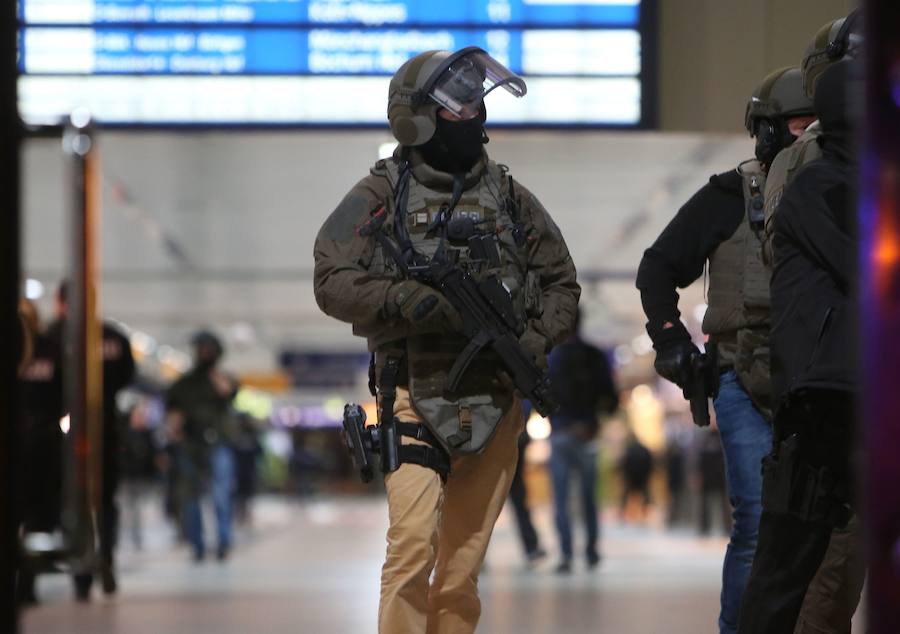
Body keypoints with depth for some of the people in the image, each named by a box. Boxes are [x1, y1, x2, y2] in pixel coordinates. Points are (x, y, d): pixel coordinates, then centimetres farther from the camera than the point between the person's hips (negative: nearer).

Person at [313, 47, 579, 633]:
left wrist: (537, 340, -4)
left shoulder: (510, 198, 10)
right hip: (415, 398, -3)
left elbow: (561, 283, 15)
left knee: (463, 568, 6)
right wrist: (407, 301, -22)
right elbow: (333, 281, -8)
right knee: (413, 541, -18)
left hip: (495, 401, 4)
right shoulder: (380, 196, 0)